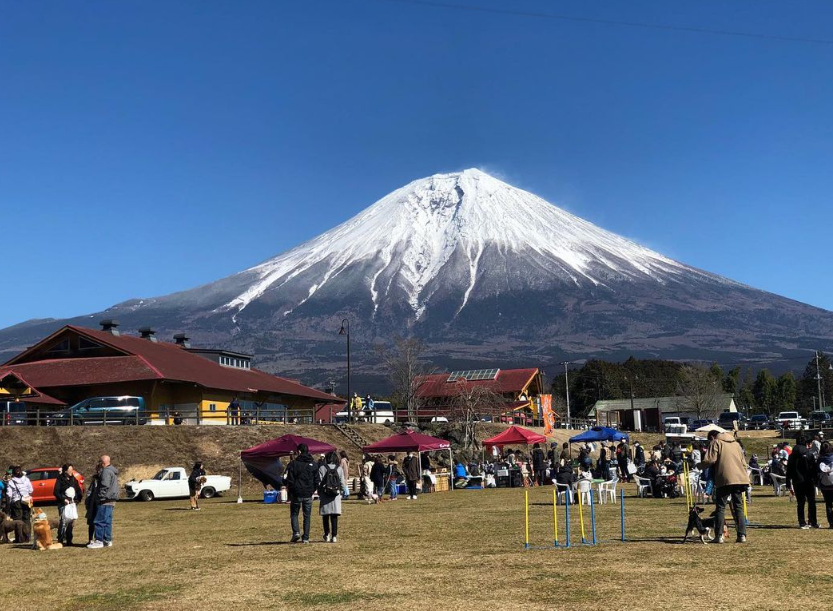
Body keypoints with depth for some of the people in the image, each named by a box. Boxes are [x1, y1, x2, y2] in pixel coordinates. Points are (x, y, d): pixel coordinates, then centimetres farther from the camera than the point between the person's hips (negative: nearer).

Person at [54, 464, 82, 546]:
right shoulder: (60, 479, -3)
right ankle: (60, 541, -7)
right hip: (63, 504, -5)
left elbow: (78, 490, 18)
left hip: (72, 503, 5)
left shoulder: (74, 479, 13)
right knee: (63, 522, -12)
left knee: (71, 522, 5)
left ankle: (69, 541, 12)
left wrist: (76, 499, 3)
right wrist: (63, 499, -16)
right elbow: (55, 492, -8)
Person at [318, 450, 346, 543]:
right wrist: (342, 490, 20)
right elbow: (342, 483, 1)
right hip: (336, 496, 1)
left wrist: (319, 494, 7)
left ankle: (327, 535, 12)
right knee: (334, 517, 5)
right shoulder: (339, 469, 0)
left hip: (325, 496, -1)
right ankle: (334, 536, 3)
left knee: (325, 516, 11)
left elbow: (319, 483, -6)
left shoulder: (322, 468, -6)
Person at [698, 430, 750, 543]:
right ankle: (742, 535, 4)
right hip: (740, 479, 5)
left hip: (724, 479, -5)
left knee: (720, 508, 1)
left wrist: (699, 466, 8)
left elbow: (710, 460, -8)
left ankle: (719, 536, -3)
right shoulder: (736, 443, 24)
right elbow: (743, 463, 21)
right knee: (738, 507, 10)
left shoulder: (715, 443, 5)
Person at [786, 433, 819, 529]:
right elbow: (814, 468, -7)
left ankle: (802, 523, 3)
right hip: (809, 482, -2)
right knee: (811, 502, 9)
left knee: (800, 503, 5)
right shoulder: (809, 454, -5)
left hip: (797, 482, 2)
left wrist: (789, 485, 8)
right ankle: (812, 522, 11)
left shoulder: (792, 456, 4)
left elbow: (789, 471, 5)